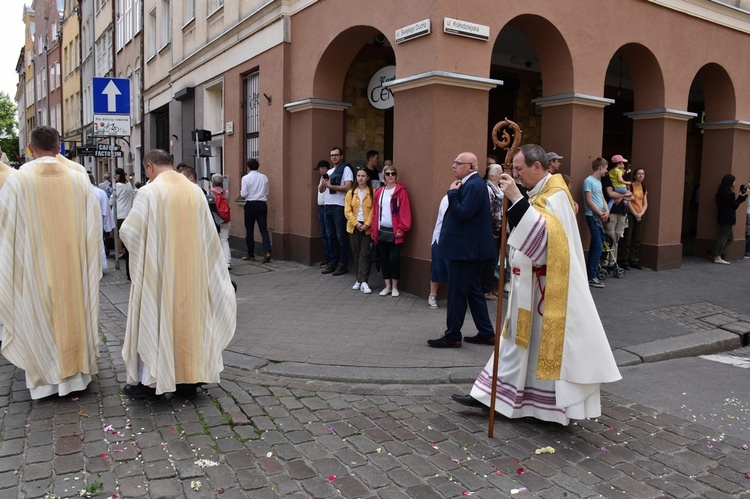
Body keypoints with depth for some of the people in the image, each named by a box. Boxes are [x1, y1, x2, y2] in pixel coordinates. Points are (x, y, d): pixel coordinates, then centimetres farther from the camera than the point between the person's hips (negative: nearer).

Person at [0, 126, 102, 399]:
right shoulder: (79, 179, -5)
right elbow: (94, 224, -1)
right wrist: (92, 261, 10)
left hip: (34, 265, -2)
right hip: (74, 265, 2)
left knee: (39, 317, 12)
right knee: (74, 311, 14)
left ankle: (45, 378, 22)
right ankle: (76, 372, 26)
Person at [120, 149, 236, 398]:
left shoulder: (149, 191, -11)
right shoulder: (196, 191, 3)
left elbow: (128, 230, -10)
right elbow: (209, 235, 6)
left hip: (157, 270, -4)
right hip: (190, 270, 4)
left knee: (153, 319, 8)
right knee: (187, 316, 13)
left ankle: (148, 381, 16)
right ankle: (188, 378, 19)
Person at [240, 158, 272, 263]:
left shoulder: (246, 178, -7)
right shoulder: (264, 177, 3)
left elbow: (244, 194, -8)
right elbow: (267, 193, 9)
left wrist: (241, 192, 13)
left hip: (250, 205, -3)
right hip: (262, 204, 3)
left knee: (249, 231, 8)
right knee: (264, 229, 1)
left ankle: (251, 255, 15)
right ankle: (267, 252, -16)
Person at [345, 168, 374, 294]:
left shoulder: (373, 192, -1)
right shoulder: (350, 193, 6)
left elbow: (374, 210, -5)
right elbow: (347, 211, 1)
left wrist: (367, 224, -14)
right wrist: (356, 223, -10)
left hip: (367, 227, -3)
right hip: (354, 227, 3)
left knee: (365, 253, -8)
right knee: (356, 253, 8)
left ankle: (364, 281, -9)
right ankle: (359, 280, 17)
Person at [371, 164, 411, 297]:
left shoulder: (401, 191, -4)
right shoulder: (379, 191, 11)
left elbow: (405, 211, -9)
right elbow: (375, 211, 12)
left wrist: (401, 229, -15)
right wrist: (373, 229, 8)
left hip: (394, 232, -4)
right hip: (381, 231, 5)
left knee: (394, 259, -2)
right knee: (383, 259, 8)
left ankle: (395, 287, 12)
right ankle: (387, 286, 19)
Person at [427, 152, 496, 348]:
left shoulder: (474, 185, -17)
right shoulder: (472, 183, 14)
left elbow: (463, 214, -25)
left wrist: (453, 192, -16)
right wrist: (455, 193, 3)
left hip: (465, 249, -11)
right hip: (469, 248, 11)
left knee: (457, 293, -2)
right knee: (473, 290, 16)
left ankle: (452, 336, 8)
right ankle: (486, 333, 23)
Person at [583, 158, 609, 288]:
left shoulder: (599, 181, 16)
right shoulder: (588, 181, -11)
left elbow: (602, 198, 17)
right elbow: (589, 201, -15)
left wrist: (606, 211, 0)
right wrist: (601, 213, -10)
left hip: (600, 217, 9)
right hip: (593, 216, -9)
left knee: (596, 246, 13)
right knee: (598, 247, -12)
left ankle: (589, 272, 21)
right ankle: (591, 277, -8)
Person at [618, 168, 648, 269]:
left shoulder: (644, 187, 14)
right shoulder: (630, 186, -4)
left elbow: (645, 204, 12)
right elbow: (628, 202, -10)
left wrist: (641, 213, -4)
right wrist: (635, 214, -11)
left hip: (640, 215, 6)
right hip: (630, 214, -6)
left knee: (637, 239, 6)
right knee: (627, 239, -5)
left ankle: (634, 261, 12)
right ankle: (624, 261, 0)